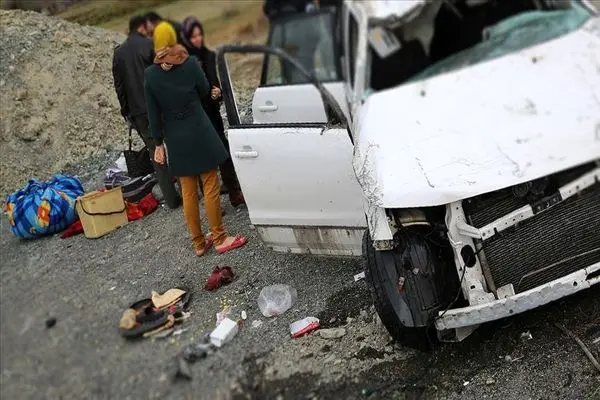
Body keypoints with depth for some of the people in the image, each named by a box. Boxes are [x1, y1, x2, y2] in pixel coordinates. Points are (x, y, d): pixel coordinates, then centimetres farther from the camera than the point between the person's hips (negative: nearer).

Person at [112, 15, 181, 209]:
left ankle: (171, 198, 8)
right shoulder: (149, 45, -5)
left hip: (138, 112, 4)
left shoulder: (118, 53, 9)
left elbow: (118, 85, 10)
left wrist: (126, 110, 16)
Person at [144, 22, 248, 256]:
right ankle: (219, 239, 11)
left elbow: (153, 114, 0)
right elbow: (205, 92, 7)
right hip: (199, 134, -3)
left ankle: (198, 243, 19)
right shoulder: (190, 64, -8)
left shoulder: (150, 75, -2)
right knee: (210, 187, 5)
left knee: (188, 192, 10)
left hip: (175, 140, 3)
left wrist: (159, 143, 7)